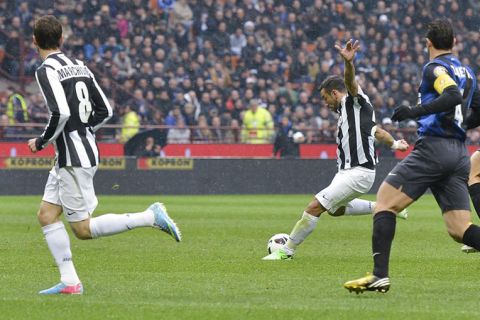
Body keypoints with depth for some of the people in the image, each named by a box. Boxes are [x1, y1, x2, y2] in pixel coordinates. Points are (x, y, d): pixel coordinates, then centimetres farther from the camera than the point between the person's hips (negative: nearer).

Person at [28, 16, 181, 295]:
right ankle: (69, 281, 7)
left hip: (73, 159, -9)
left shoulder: (47, 71, -14)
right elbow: (105, 111, 13)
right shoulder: (80, 66, 11)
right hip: (87, 150, 9)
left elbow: (61, 113, -27)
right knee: (47, 215, 12)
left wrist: (41, 142, -11)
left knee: (83, 229, -3)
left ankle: (151, 216, -8)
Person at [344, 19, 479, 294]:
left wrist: (415, 111, -21)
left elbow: (453, 96, -22)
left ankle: (380, 275, -14)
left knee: (385, 202, -2)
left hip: (434, 147, -7)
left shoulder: (435, 68, -3)